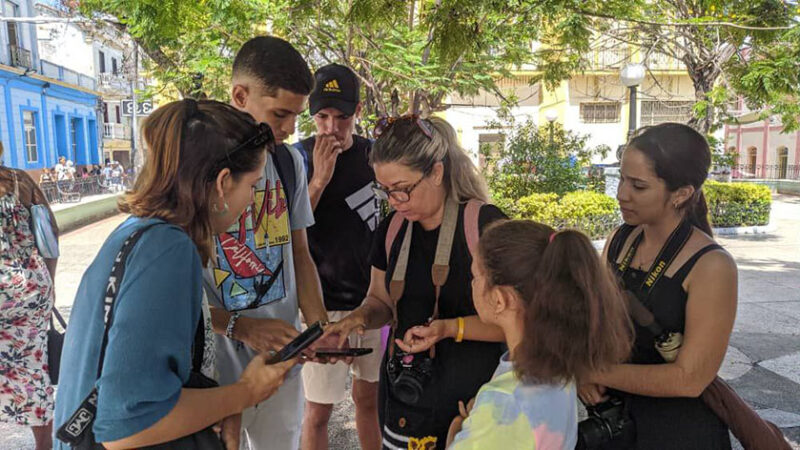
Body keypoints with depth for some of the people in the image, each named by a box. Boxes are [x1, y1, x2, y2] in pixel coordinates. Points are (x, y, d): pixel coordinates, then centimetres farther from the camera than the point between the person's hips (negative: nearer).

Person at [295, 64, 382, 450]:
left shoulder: (371, 153, 3)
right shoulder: (300, 158, -10)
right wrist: (319, 178, -24)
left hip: (372, 297, 4)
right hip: (324, 303, -4)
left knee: (369, 396, 18)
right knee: (319, 410, 6)